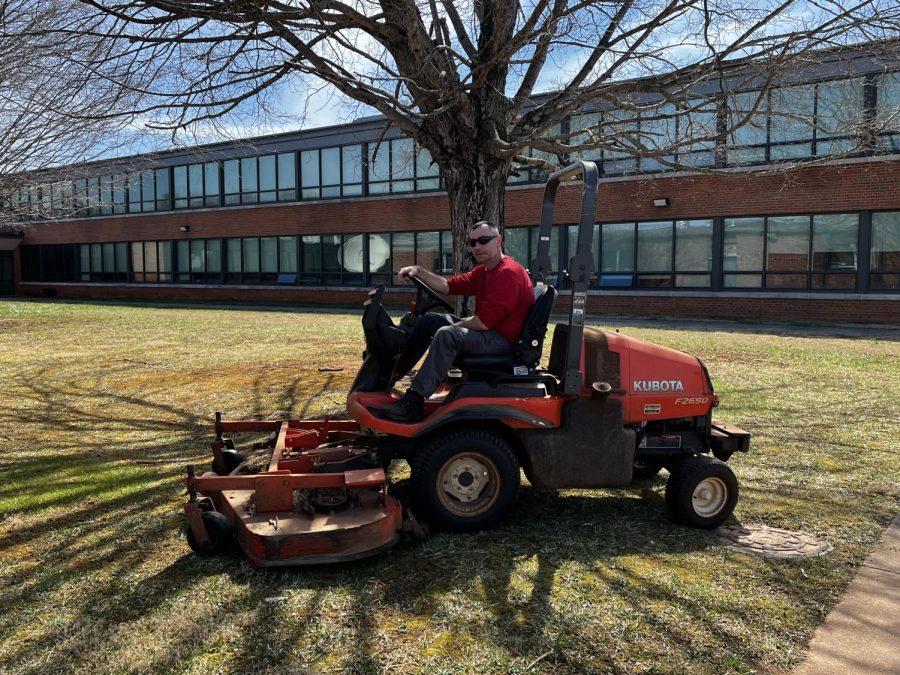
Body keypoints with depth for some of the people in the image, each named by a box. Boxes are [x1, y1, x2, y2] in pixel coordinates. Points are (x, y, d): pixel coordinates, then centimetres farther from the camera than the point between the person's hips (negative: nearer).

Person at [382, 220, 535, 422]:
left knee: (447, 335, -32)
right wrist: (419, 271, -4)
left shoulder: (509, 273, -21)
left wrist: (456, 325, -9)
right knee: (429, 319, 11)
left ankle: (413, 402, -31)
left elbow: (483, 322, -27)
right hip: (486, 328, 11)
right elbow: (449, 286, 7)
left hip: (503, 338, -11)